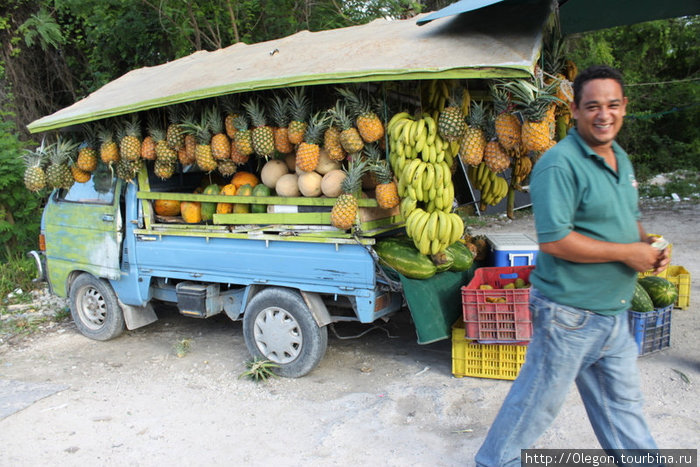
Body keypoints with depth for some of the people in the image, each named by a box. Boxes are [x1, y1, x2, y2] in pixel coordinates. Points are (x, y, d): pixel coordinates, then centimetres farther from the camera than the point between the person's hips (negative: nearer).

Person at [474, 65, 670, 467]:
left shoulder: (620, 158, 11)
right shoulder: (560, 164, -19)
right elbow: (553, 240, -26)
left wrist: (647, 243, 1)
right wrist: (626, 252, -19)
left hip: (614, 312, 8)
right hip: (570, 313, -8)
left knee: (623, 400, 23)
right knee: (540, 397, 9)